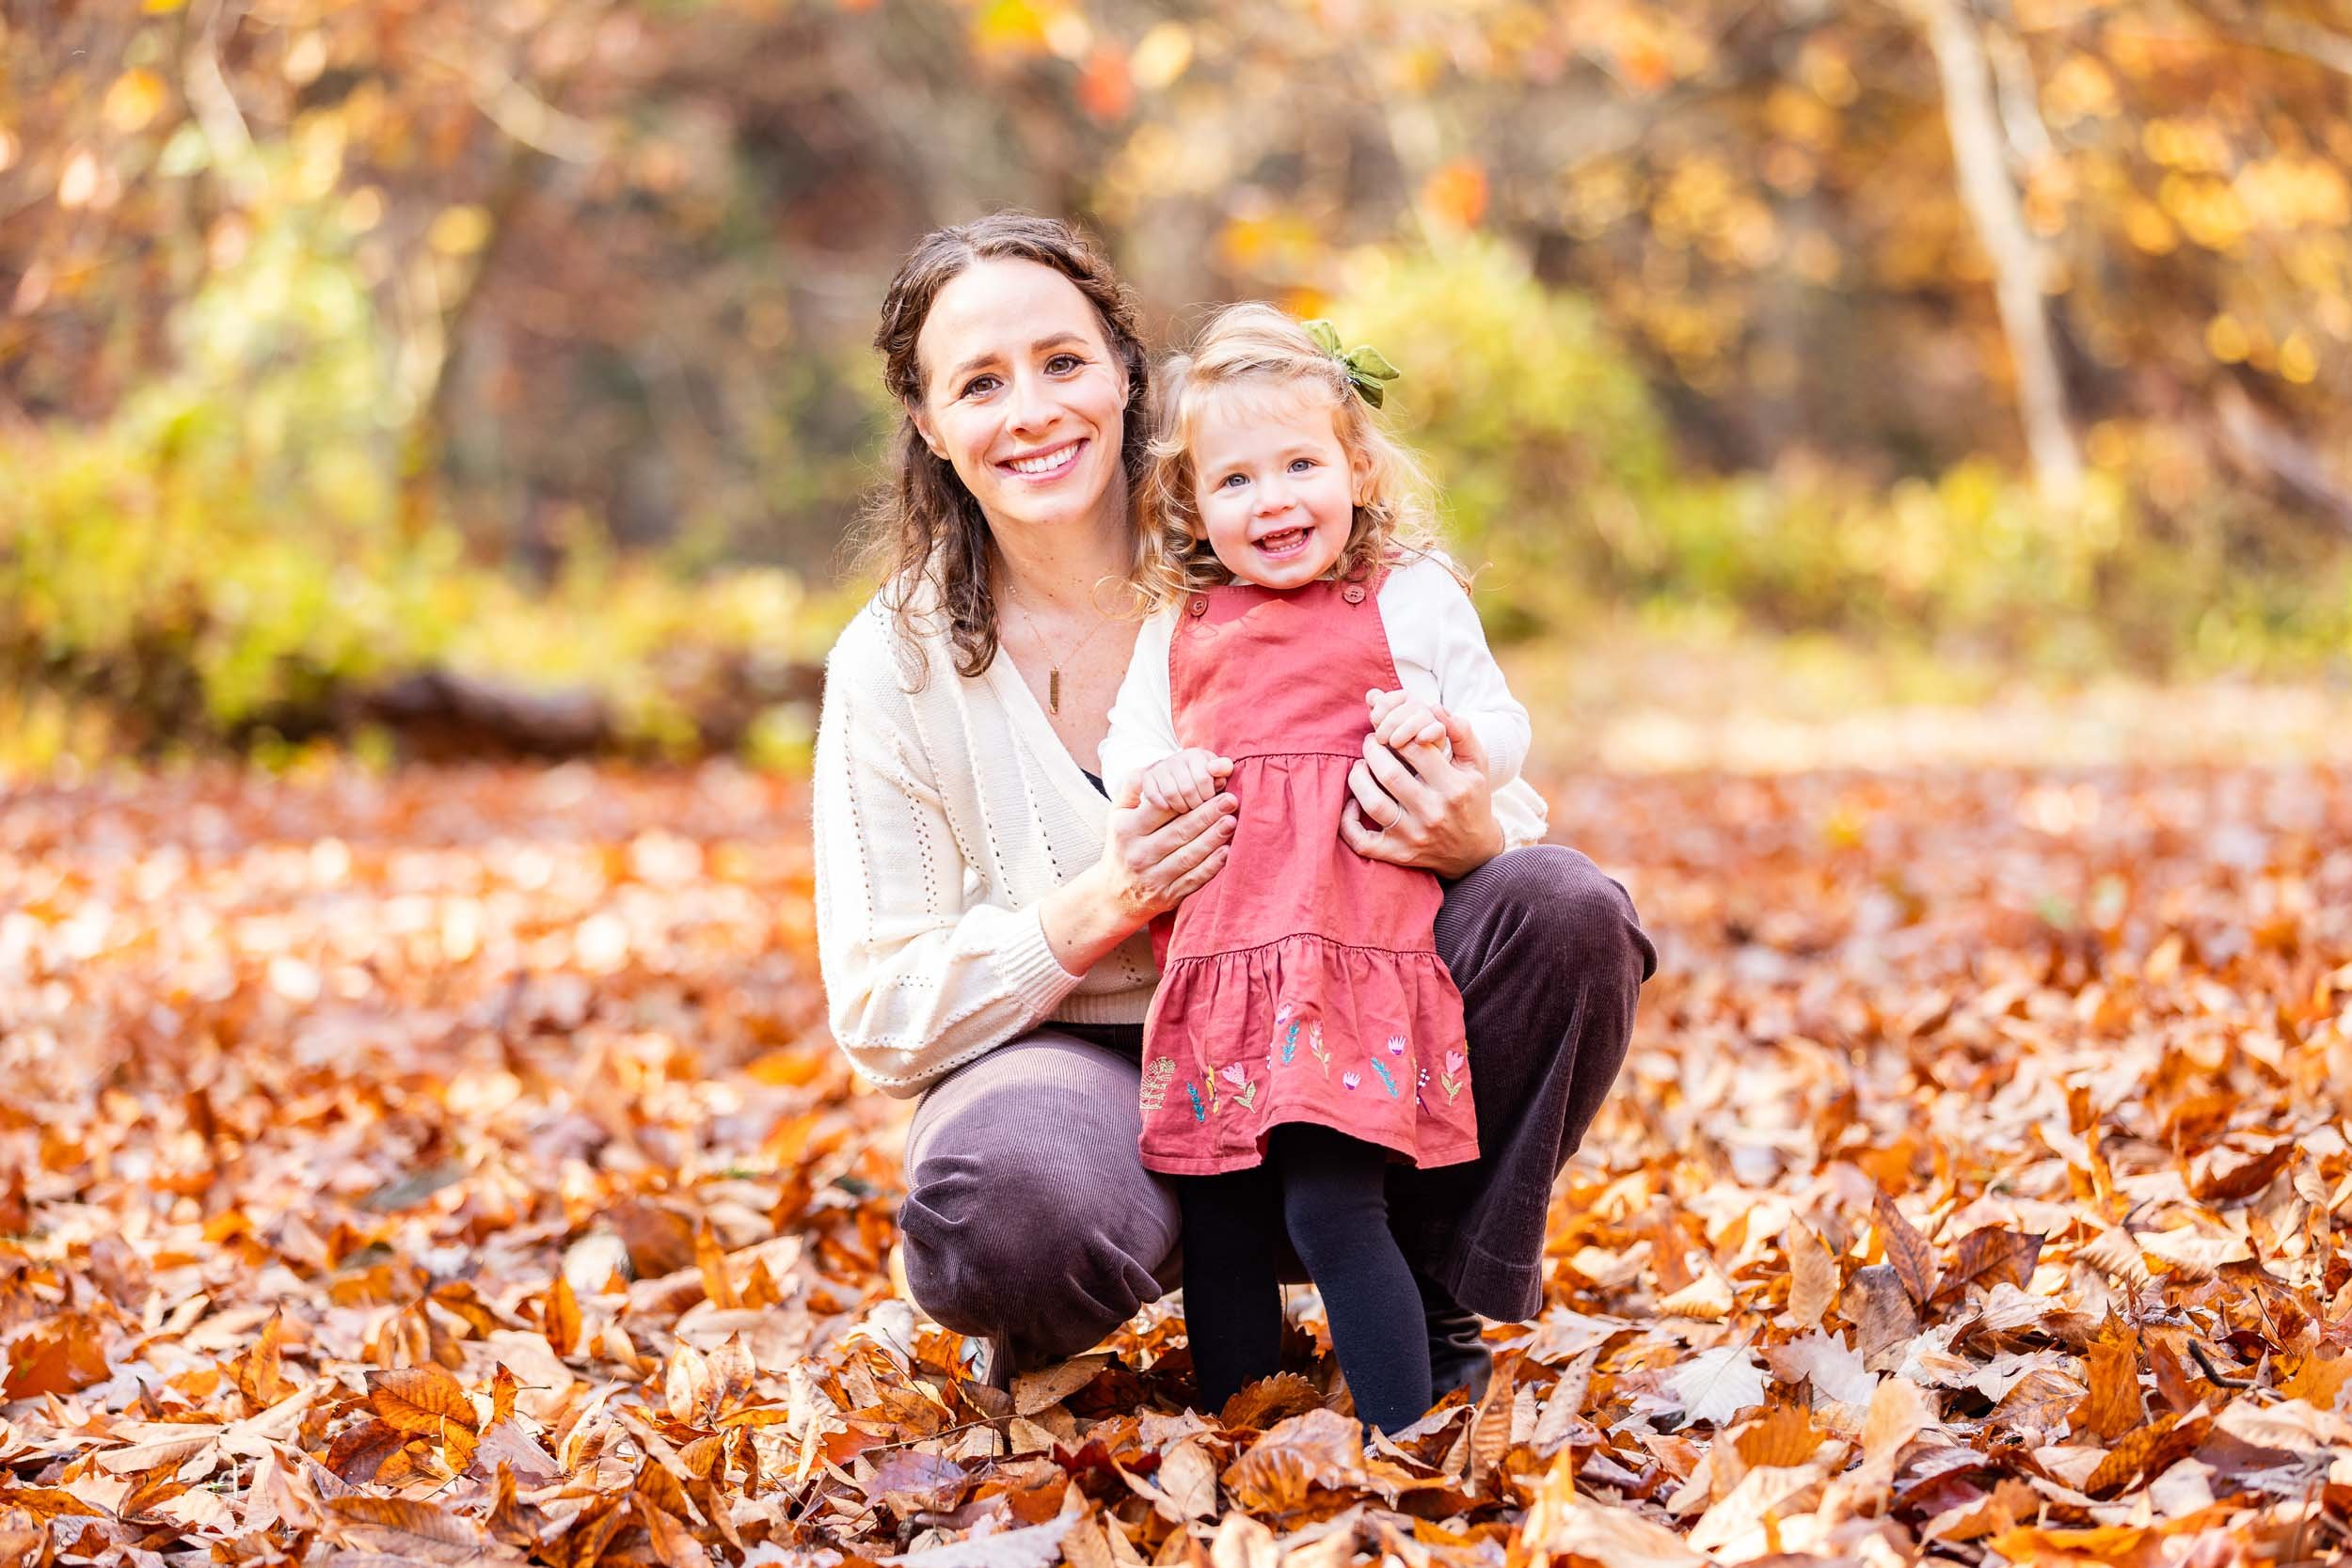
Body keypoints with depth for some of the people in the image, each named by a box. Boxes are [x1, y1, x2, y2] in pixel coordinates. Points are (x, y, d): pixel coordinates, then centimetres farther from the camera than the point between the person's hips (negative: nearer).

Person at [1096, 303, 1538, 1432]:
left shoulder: (1410, 598, 6)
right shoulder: (1179, 627, 16)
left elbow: (1505, 732, 10)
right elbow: (1127, 738, 21)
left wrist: (1443, 730, -13)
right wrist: (1153, 775, -2)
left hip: (1356, 953, -5)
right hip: (1213, 959, 5)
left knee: (1331, 1205, -15)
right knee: (1218, 1219, 9)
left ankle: (1404, 1442, -5)